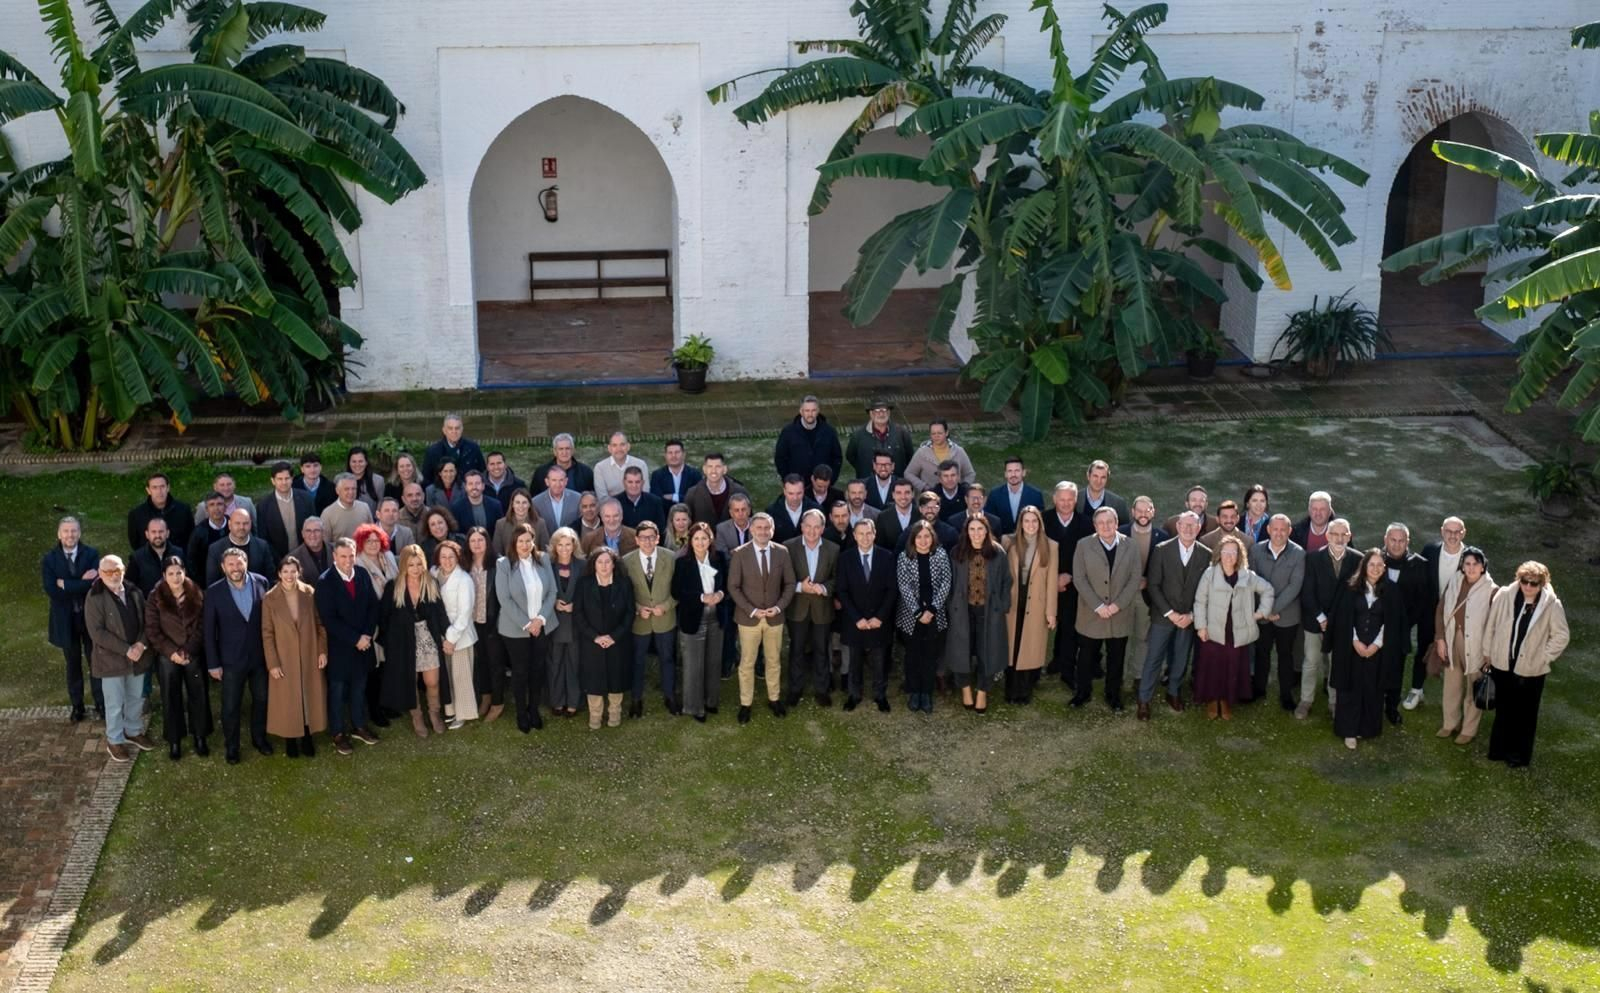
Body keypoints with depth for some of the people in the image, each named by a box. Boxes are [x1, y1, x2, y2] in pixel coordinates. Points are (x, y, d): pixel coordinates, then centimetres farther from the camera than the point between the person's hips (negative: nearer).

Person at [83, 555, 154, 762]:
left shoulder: (134, 593, 1)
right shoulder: (94, 598, -15)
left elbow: (146, 622, 5)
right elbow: (97, 632, -19)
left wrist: (141, 644, -14)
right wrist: (126, 650, -21)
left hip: (137, 657, 5)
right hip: (111, 659, -5)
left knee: (136, 698, 18)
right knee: (115, 703, 5)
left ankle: (134, 732, 38)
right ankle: (115, 741, 21)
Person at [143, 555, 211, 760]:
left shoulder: (195, 595, -2)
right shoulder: (155, 598, -5)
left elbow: (202, 626, -3)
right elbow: (152, 630, -7)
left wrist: (188, 650, -13)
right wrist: (171, 651, -16)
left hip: (194, 655, 1)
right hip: (168, 657, -1)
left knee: (198, 695, 7)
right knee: (171, 698, 7)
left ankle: (200, 737, 23)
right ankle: (174, 741, 18)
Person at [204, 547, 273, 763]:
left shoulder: (261, 582, -9)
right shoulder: (214, 592, -13)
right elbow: (209, 630, -7)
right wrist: (213, 664, -7)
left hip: (260, 655, 2)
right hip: (231, 659, -2)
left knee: (261, 699, 18)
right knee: (231, 706, 9)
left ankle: (259, 737, 39)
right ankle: (231, 746, 28)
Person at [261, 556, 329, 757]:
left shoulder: (309, 593, -6)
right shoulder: (270, 599, -11)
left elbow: (320, 624, 1)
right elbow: (267, 633, -8)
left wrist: (322, 650, -4)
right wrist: (272, 663, -11)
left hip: (309, 656, 2)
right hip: (284, 659, -2)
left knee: (310, 697, 11)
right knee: (288, 700, 9)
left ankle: (307, 738, 26)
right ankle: (290, 740, 24)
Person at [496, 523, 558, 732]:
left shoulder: (543, 561, 0)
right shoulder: (504, 565, -10)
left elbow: (552, 592, 0)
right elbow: (505, 599, -14)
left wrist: (540, 619, -12)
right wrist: (526, 624, -15)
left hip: (542, 626, 3)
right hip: (516, 629, -3)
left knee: (538, 669, 11)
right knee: (520, 671, 8)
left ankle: (534, 710, 27)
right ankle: (521, 713, 23)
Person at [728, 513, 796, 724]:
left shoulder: (782, 552, -3)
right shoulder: (739, 554, -10)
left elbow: (790, 584, 2)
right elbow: (733, 587, -9)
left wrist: (779, 607, -12)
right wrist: (752, 610, -16)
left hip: (774, 616, 2)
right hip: (748, 617, -2)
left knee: (774, 661, 15)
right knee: (747, 663, 8)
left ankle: (774, 699, 31)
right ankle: (745, 704, 19)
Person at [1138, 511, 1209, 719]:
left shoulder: (1205, 555, -3)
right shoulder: (1161, 550, -8)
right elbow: (1153, 585, -7)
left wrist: (1191, 615, -8)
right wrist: (1170, 613, -12)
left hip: (1189, 617, 2)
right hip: (1163, 615, -2)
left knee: (1181, 659, 12)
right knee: (1154, 659, 1)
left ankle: (1174, 693, 31)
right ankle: (1144, 700, 11)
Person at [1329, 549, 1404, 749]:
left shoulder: (1392, 590, -1)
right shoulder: (1353, 588, -2)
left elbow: (1392, 622, -3)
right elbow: (1344, 618, -2)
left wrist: (1376, 644, -10)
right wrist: (1355, 641, -11)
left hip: (1378, 649, 0)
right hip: (1352, 647, 0)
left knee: (1373, 689, 7)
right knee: (1351, 688, 2)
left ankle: (1368, 729, 20)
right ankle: (1349, 730, 9)